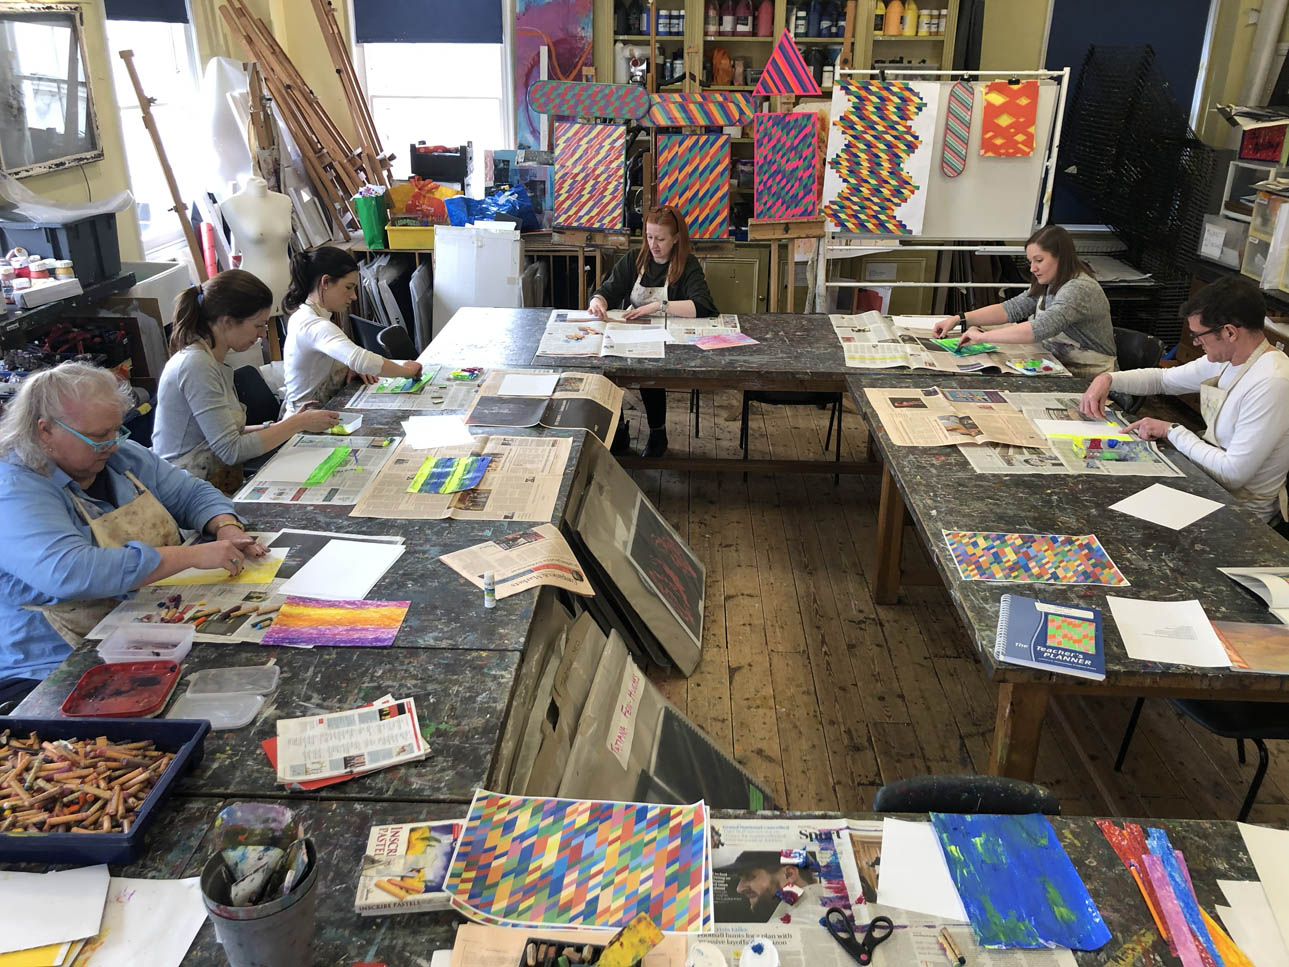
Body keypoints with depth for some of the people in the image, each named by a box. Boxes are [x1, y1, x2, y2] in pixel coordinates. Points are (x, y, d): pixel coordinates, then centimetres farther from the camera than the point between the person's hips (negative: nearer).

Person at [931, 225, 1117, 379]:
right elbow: (1012, 308, 4)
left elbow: (1040, 328, -33)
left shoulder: (1079, 289, -20)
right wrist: (959, 319, -7)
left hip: (1084, 381, -8)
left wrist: (983, 336, -33)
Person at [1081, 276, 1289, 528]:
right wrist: (1108, 379, -4)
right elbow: (1163, 378, 14)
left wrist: (1172, 431, -19)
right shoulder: (1225, 359, -2)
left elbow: (1233, 473, -29)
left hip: (1240, 509, -8)